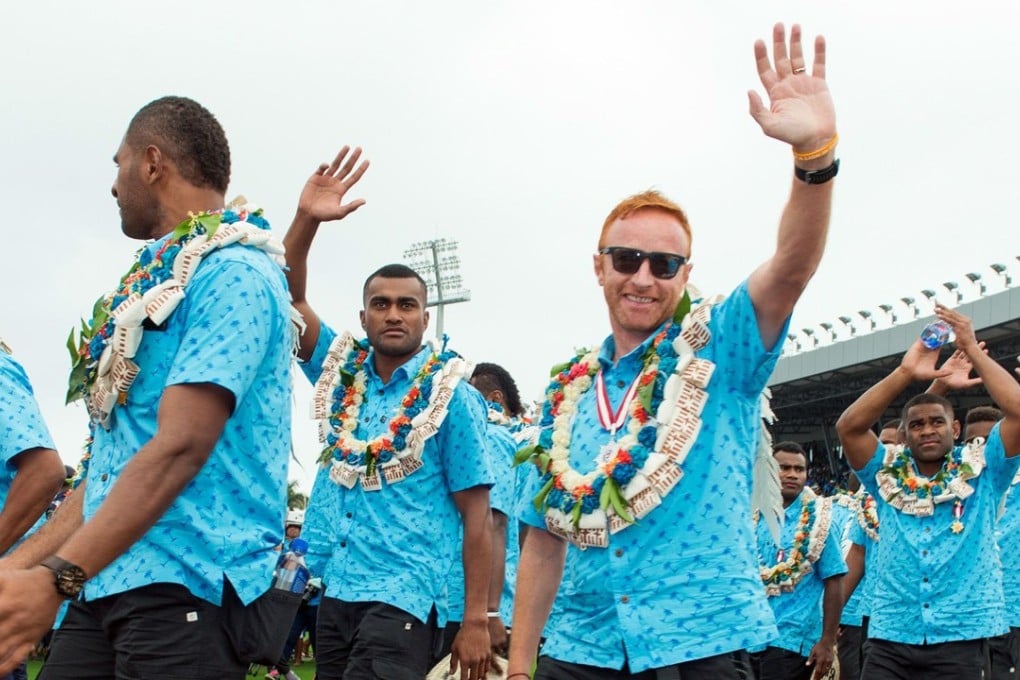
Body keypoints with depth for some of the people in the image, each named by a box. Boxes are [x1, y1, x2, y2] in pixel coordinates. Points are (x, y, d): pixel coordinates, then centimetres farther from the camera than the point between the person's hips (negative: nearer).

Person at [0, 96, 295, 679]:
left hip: (186, 586, -8)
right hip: (105, 583, 8)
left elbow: (179, 448, -22)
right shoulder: (153, 281, 17)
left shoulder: (233, 274, -11)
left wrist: (56, 578, -27)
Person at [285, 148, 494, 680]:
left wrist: (476, 620, -9)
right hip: (330, 589, 5)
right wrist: (306, 219, -14)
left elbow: (476, 515, -4)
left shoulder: (451, 396, -2)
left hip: (401, 595, -5)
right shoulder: (342, 371, 11)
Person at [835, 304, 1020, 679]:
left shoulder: (980, 470, 6)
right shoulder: (888, 473, 10)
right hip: (890, 636, 2)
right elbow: (848, 426, -5)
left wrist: (973, 350, -7)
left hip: (960, 637, -1)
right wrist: (905, 373, -10)